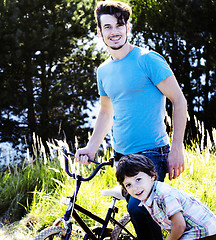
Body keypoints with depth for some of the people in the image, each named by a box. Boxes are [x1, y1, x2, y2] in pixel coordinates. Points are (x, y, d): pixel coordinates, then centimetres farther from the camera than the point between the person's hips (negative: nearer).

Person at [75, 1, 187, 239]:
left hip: (151, 152, -6)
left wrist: (177, 148, -13)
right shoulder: (103, 70, 10)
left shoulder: (148, 59, -9)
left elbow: (179, 101, -8)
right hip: (122, 155, 7)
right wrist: (91, 147, 8)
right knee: (141, 213, 9)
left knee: (137, 208, -25)